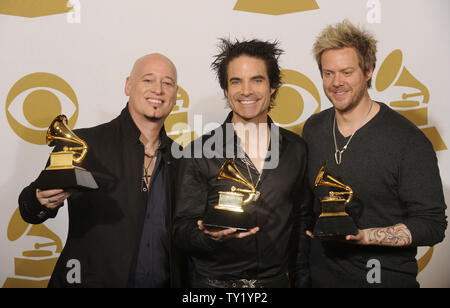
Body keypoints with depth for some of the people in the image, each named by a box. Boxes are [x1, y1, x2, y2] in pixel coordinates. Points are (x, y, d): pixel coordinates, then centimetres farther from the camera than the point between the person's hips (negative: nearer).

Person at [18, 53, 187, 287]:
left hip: (163, 282, 4)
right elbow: (29, 211, -8)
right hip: (91, 280, -3)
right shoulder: (84, 144, -11)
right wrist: (42, 201, -28)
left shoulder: (178, 157, 1)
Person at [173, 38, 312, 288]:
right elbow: (183, 232, -9)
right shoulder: (199, 152, -10)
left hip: (276, 280, 3)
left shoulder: (296, 148, 0)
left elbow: (301, 220, 7)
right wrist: (211, 236, -29)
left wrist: (301, 278, 5)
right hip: (215, 281, -2)